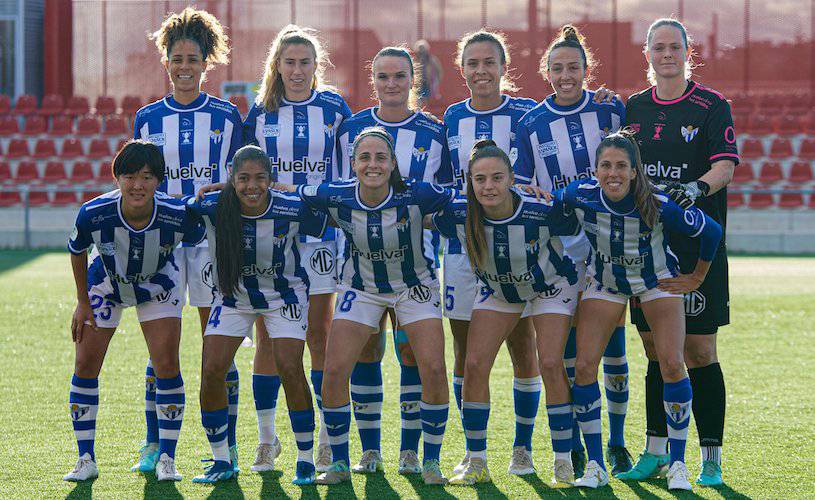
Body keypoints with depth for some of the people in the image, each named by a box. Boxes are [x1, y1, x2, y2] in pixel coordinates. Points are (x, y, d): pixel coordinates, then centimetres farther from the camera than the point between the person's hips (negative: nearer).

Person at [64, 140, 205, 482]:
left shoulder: (179, 215, -34)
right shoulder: (93, 214, -33)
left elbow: (197, 241, -9)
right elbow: (76, 251, -10)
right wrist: (83, 302, -4)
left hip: (158, 286, -1)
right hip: (105, 284, 1)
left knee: (167, 366, -11)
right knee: (85, 366, -2)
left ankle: (166, 459, 2)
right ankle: (86, 460, 10)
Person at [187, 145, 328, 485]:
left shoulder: (293, 210, -25)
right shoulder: (211, 208, -23)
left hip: (285, 295, -2)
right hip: (233, 297, 2)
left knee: (290, 370, -16)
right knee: (211, 371, -8)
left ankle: (306, 461, 0)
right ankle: (221, 462, 9)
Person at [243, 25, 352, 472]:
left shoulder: (334, 108, 3)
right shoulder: (259, 112, 6)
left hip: (320, 231, -1)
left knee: (319, 334, 1)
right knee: (268, 336, 1)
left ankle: (328, 438, 8)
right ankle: (266, 440, 9)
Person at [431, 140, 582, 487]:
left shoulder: (542, 214, -36)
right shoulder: (459, 216, -29)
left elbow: (582, 226, -16)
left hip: (551, 286, -3)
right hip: (498, 290, 3)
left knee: (550, 364, -16)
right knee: (475, 365, -8)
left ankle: (563, 463, -4)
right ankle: (476, 463, 4)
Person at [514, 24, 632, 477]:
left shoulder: (611, 111, 0)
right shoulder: (531, 124, 0)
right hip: (560, 248, 0)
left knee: (612, 345, 2)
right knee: (567, 348, 0)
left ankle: (616, 444, 14)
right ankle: (574, 448, 10)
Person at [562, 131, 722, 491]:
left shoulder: (658, 205, -31)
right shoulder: (579, 195, -27)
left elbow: (711, 232, -16)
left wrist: (697, 278, -6)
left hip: (657, 282, -2)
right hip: (605, 282, 2)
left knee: (672, 365, -15)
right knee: (584, 367, -10)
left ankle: (678, 465, -1)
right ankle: (595, 467, 2)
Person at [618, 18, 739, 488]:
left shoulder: (712, 106, -1)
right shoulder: (633, 109, 12)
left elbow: (725, 166, -11)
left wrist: (698, 188, -29)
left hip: (698, 245, -4)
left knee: (699, 351, -4)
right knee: (656, 351, 8)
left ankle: (711, 459, 2)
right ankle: (656, 453, 14)